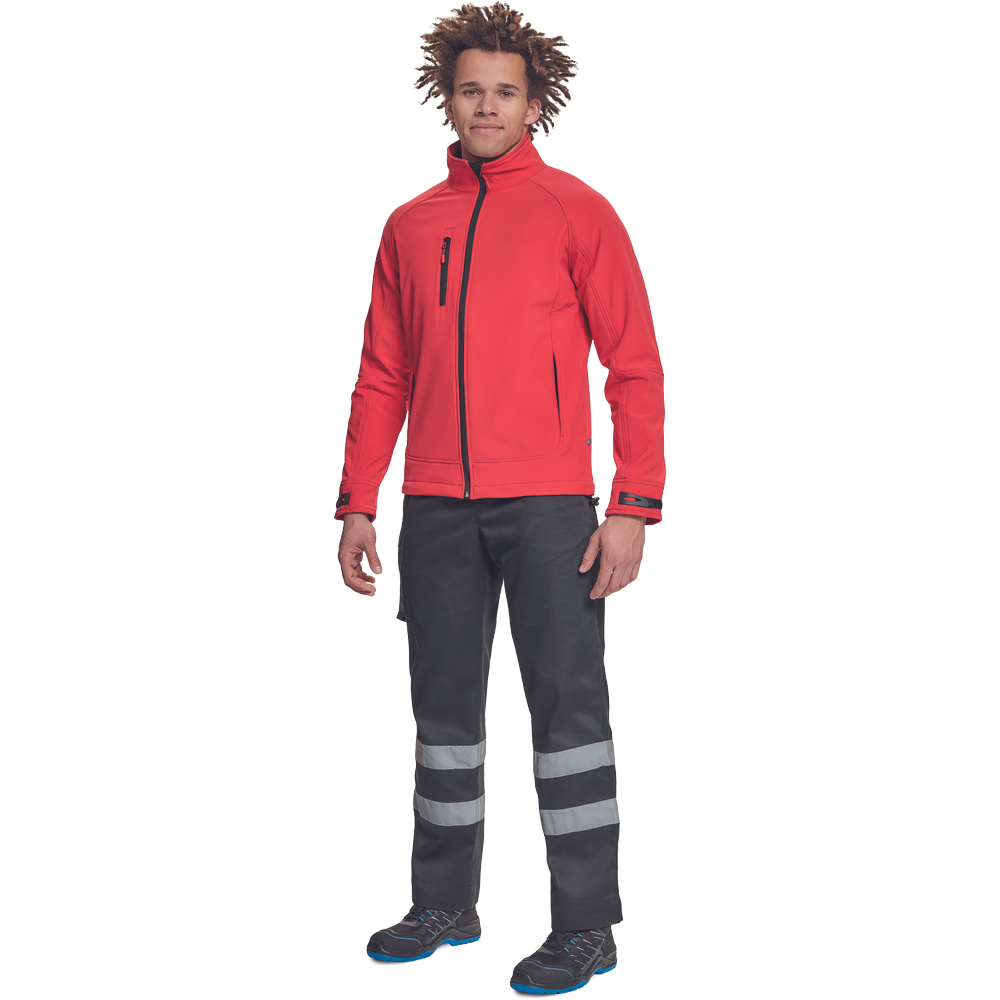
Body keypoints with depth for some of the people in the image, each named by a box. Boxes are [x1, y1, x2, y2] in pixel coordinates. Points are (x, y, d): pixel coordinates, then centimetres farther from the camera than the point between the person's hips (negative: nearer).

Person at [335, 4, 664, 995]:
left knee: (567, 702, -2)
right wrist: (357, 502, 8)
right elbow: (382, 375, 15)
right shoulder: (410, 226, 13)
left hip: (548, 504, -4)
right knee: (443, 708, 10)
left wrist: (634, 506, -10)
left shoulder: (577, 213, 2)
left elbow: (634, 366, -2)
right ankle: (445, 904, 23)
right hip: (436, 507, 4)